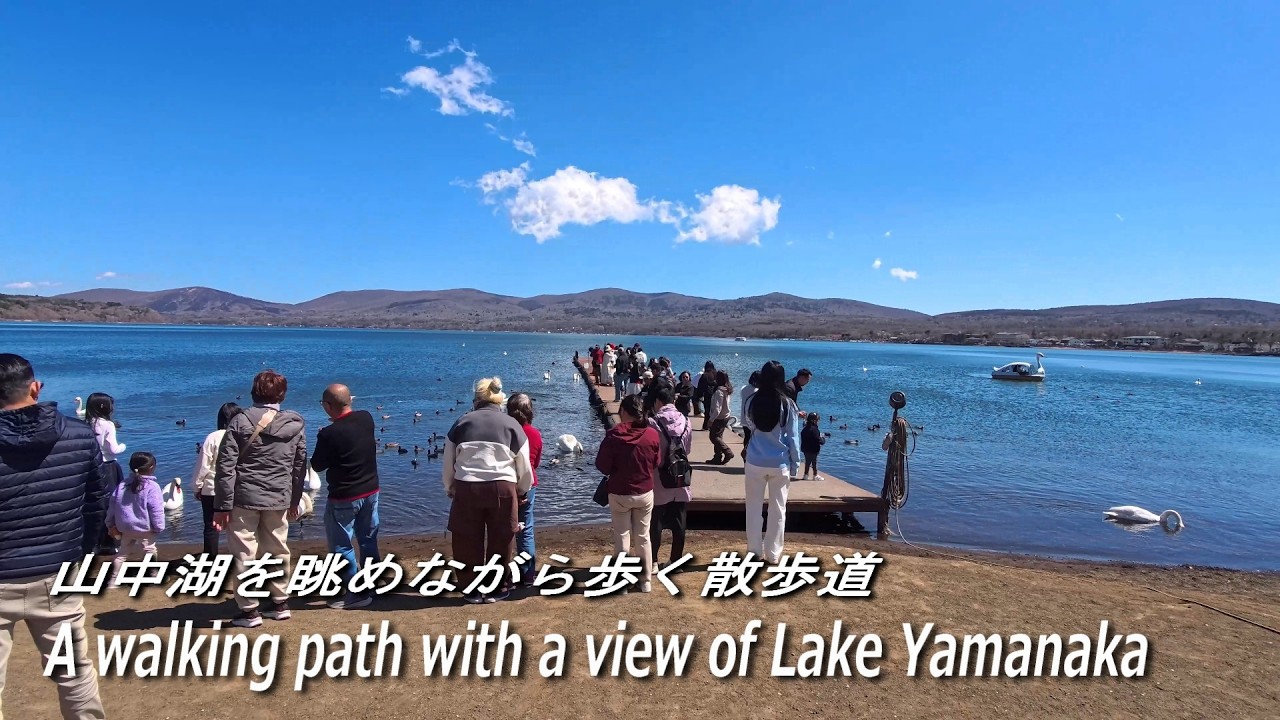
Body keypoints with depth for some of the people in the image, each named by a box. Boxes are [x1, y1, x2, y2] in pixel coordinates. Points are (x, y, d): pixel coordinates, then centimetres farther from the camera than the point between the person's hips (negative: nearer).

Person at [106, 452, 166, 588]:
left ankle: (114, 580, 23)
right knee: (149, 552, 7)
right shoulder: (152, 487, -18)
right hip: (144, 529, -6)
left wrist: (110, 524, 18)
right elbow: (157, 510, -18)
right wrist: (159, 527, -8)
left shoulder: (121, 486, 3)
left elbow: (112, 506, 8)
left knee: (123, 552, 20)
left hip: (125, 528, 6)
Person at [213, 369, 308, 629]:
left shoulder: (240, 422, -7)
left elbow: (226, 466, -9)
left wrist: (222, 505, -5)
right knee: (278, 551, 15)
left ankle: (249, 611, 12)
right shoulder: (296, 424, 1)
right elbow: (300, 466, 6)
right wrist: (295, 500, 17)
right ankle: (280, 603, 24)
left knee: (245, 554, 6)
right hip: (279, 499, 3)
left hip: (245, 498, -3)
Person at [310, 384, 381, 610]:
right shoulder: (367, 418, -5)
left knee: (342, 546, 8)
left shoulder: (329, 434, -23)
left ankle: (357, 594, 11)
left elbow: (317, 465, -7)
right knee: (369, 541, 18)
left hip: (343, 498, -6)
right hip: (371, 491, 6)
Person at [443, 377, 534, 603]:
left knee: (467, 542, 14)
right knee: (500, 541, 13)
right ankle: (496, 589, 23)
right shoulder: (511, 424, 7)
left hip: (466, 488, 1)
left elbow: (448, 462, 16)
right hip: (502, 488, -1)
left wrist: (449, 488, 32)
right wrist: (523, 490, 28)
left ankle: (471, 590, 24)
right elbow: (524, 466, 11)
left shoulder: (462, 423, 10)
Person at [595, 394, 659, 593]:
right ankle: (646, 581, 24)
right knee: (643, 537, 15)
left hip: (620, 494, -2)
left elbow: (602, 466, -10)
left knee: (622, 538, 10)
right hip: (645, 493, 3)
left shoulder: (614, 435, -16)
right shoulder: (652, 434, -9)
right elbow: (656, 464, 4)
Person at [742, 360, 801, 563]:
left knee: (754, 508, 12)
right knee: (778, 509, 11)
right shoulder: (787, 404, -8)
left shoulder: (753, 401, -4)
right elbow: (793, 438, -4)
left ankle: (755, 551, 18)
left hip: (756, 462, 1)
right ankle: (773, 553, 17)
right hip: (780, 464, -1)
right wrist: (795, 465, 4)